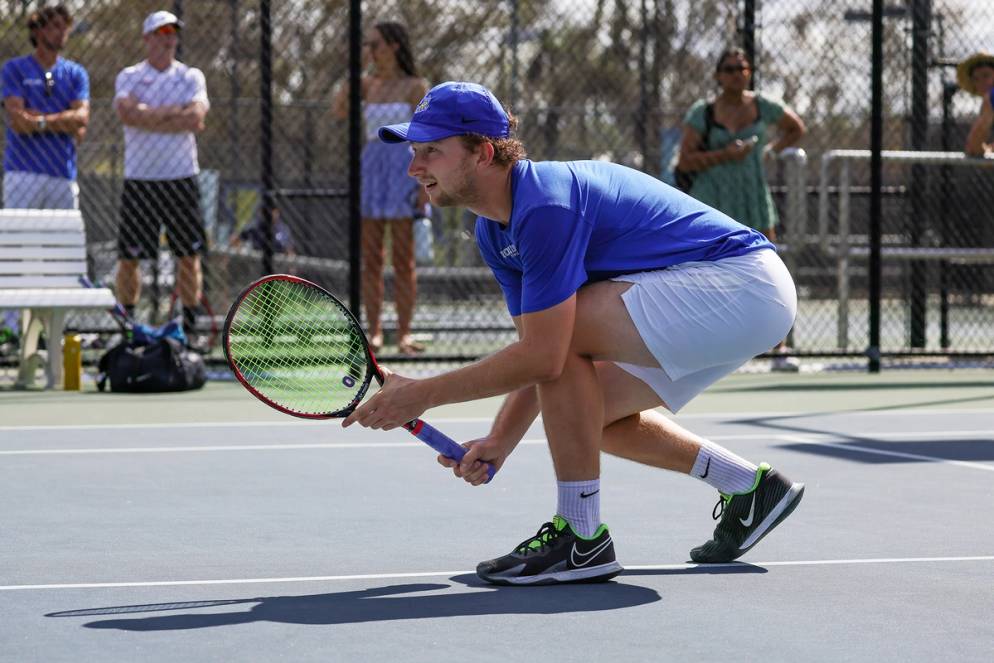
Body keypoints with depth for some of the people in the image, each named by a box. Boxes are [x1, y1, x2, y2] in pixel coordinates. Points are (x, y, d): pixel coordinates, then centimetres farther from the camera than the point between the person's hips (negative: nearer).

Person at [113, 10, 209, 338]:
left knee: (189, 256, 0)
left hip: (181, 179, 1)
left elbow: (196, 117, -11)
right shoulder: (129, 77, 5)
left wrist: (147, 118, -9)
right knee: (129, 258, 0)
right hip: (139, 179, -1)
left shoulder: (191, 77, 7)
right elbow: (127, 113, -16)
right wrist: (175, 112, -12)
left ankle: (190, 326, 7)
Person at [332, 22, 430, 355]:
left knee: (403, 261, -2)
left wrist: (425, 186, -14)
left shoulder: (415, 87, -3)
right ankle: (374, 331, 6)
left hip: (403, 170, -5)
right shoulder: (369, 85, 12)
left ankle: (404, 334, 1)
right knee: (370, 260, 3)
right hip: (370, 167, 5)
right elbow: (339, 110, -1)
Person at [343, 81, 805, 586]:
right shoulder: (495, 232, 8)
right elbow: (538, 359, 12)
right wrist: (499, 442, -1)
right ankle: (750, 487, 26)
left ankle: (581, 540, -14)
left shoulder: (545, 206, -24)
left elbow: (543, 356, -26)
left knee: (563, 327, -22)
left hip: (745, 286, -11)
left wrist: (422, 394, -20)